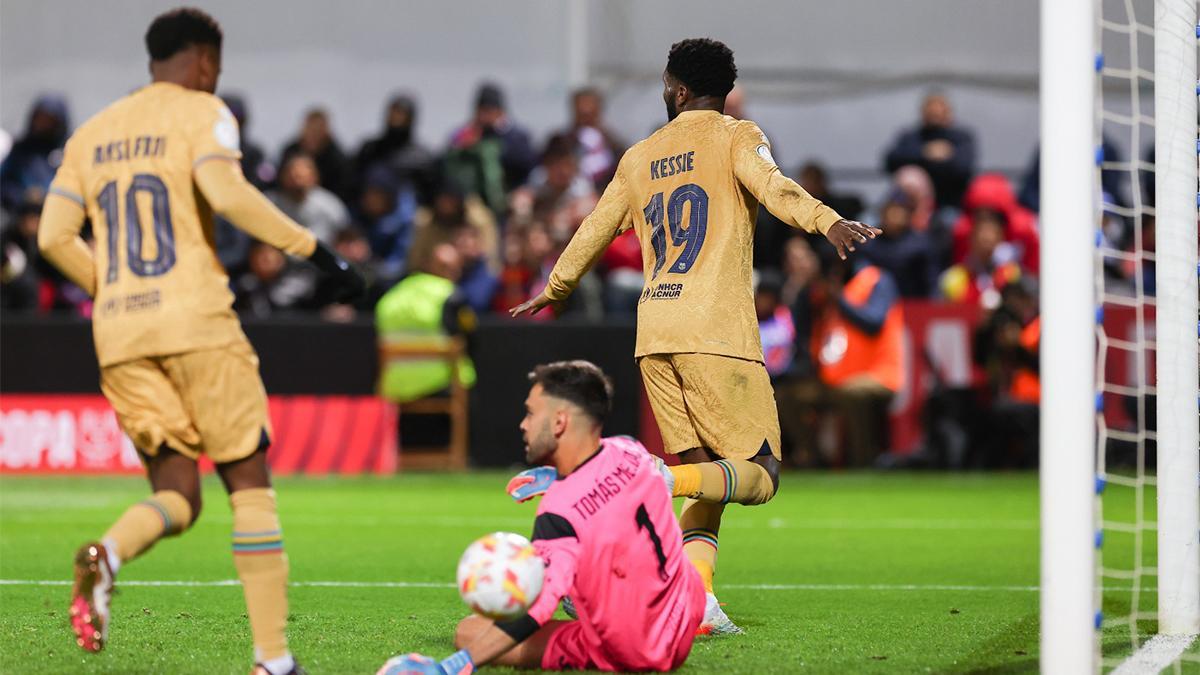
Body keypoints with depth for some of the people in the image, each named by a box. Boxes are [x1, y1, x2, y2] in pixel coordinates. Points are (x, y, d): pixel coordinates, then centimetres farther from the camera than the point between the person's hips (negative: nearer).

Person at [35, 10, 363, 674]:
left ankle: (104, 555, -25)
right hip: (196, 322, -5)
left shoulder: (91, 133, 18)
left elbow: (54, 236, 11)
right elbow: (228, 194, -17)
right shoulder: (201, 113, 1)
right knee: (249, 482, 4)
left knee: (177, 496, 9)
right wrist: (312, 248, -12)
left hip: (119, 335, 5)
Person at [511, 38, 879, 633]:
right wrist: (827, 221, -34)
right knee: (760, 473, -3)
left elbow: (594, 232, 29)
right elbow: (771, 186, -18)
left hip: (654, 337, 6)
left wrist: (553, 290, 45)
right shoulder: (736, 137, 3)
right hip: (716, 332, -6)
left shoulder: (640, 158, 18)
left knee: (704, 476, 9)